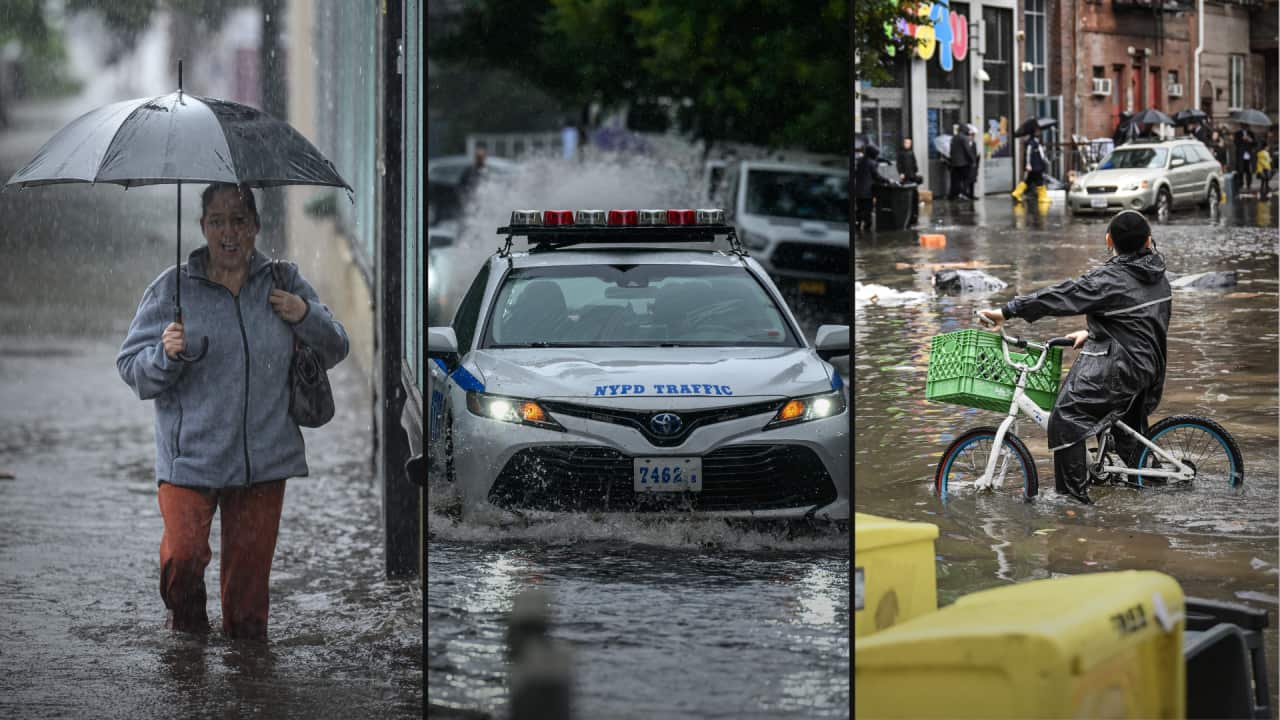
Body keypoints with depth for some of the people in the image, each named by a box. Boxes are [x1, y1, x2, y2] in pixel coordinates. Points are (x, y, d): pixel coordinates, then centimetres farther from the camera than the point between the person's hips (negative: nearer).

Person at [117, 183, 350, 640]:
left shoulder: (283, 282, 7)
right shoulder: (173, 288, 0)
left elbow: (335, 350, 14)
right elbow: (130, 367, 0)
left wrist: (305, 316, -6)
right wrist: (166, 355, -21)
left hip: (264, 459, 2)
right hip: (190, 456, -2)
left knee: (250, 567, 5)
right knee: (184, 553, -13)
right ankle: (187, 625, 18)